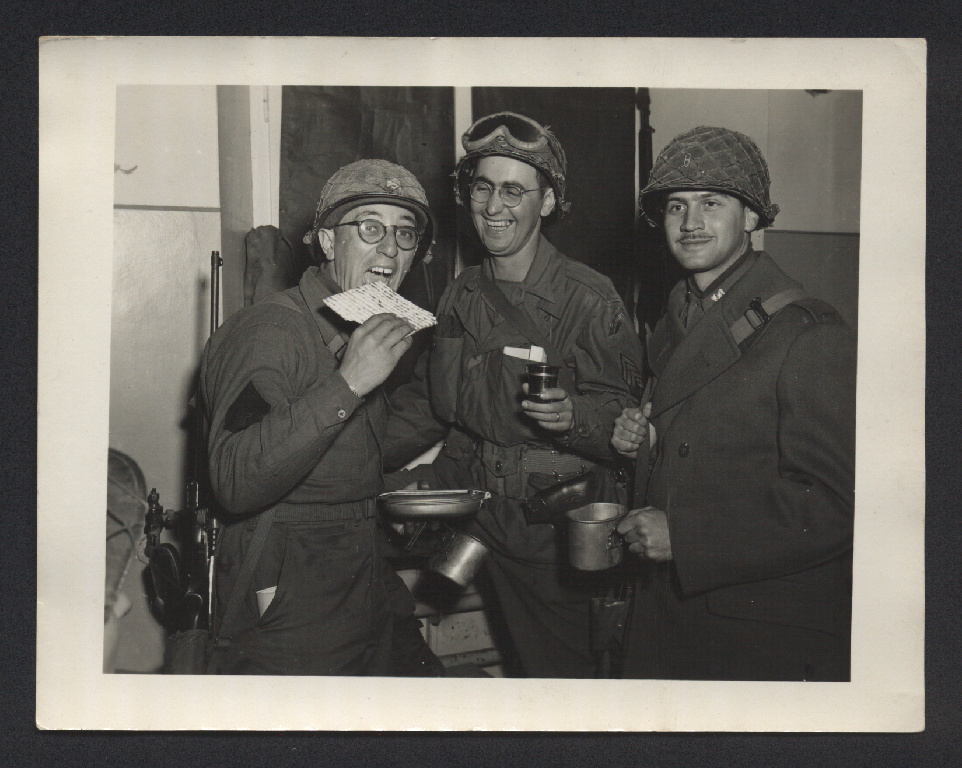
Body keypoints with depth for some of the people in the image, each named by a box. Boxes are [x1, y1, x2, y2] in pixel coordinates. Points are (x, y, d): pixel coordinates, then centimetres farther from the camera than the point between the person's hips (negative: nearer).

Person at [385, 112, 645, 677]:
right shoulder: (462, 296, 5)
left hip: (558, 525, -4)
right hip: (480, 516, 5)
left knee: (559, 667, 7)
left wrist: (575, 418, -32)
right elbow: (428, 403, 15)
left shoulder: (590, 299, -13)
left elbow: (626, 417, -12)